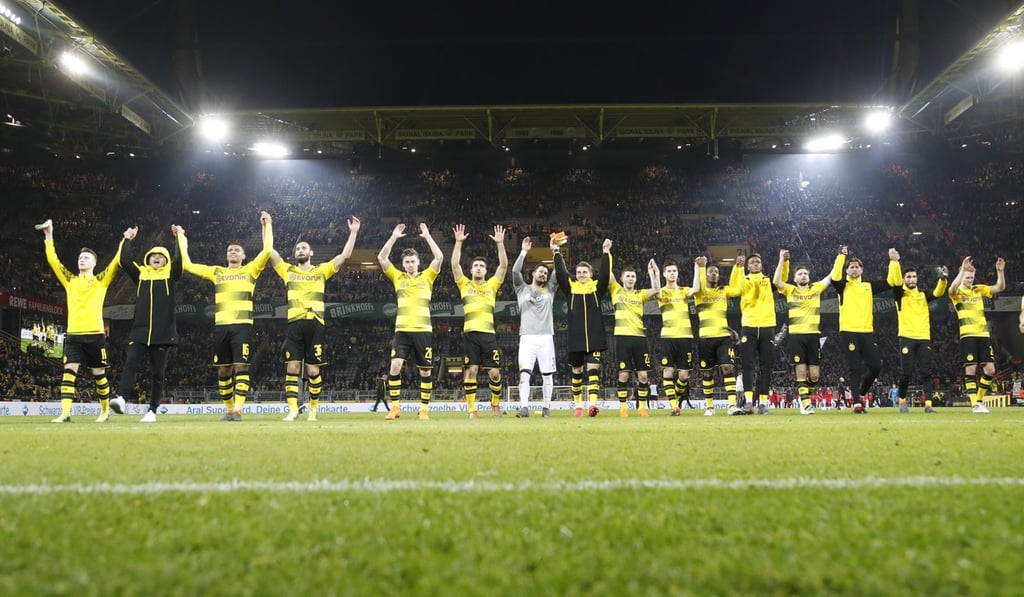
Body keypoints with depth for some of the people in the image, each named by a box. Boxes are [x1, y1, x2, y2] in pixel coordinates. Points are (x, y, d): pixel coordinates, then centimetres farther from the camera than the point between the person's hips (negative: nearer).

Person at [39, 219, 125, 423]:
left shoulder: (101, 280, 7)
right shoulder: (70, 280, 14)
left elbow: (116, 262, -2)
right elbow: (52, 260, 10)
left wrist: (124, 241, -6)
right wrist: (49, 237, 4)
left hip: (95, 334, -2)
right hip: (73, 334, 2)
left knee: (98, 374, 6)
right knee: (68, 372, -10)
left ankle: (105, 410, 21)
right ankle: (65, 413, -14)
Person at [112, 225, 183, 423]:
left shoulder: (170, 275, 8)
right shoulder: (140, 274, 14)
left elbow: (180, 259, -8)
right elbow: (124, 260, 4)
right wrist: (128, 239, 8)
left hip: (163, 333, -2)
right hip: (140, 331, 2)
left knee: (158, 373, 2)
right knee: (130, 364, -16)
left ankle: (152, 410, 6)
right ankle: (121, 396, -26)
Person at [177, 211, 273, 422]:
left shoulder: (250, 270, 10)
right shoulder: (216, 272, 18)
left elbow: (267, 250, -3)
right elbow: (187, 265, 21)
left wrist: (267, 225, -2)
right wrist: (181, 238, 24)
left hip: (242, 325, -4)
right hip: (221, 326, 4)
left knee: (241, 368, -10)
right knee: (223, 370, 6)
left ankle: (238, 410, -14)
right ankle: (228, 409, 16)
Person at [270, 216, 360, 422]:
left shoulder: (321, 271, 15)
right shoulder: (288, 271, 18)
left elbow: (345, 255, 10)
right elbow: (269, 251, 13)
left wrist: (353, 232, 5)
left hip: (315, 324, -1)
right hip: (294, 324, 1)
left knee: (313, 370, 0)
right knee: (292, 368, -6)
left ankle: (313, 410, 10)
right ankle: (292, 410, -4)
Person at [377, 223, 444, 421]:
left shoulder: (427, 277, 8)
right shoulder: (398, 277, 10)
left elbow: (439, 257, -4)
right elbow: (381, 258, 2)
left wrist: (427, 236, -2)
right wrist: (394, 237, 0)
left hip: (423, 330, 0)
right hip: (402, 330, 0)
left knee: (425, 371, 2)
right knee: (395, 366, -12)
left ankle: (424, 409, 10)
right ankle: (395, 407, -4)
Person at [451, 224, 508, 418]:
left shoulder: (492, 285, 15)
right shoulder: (465, 284, 13)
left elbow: (504, 265, 6)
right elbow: (455, 265, 2)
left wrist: (500, 244, -2)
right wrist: (459, 242, -4)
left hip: (489, 333, 1)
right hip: (470, 333, -1)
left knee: (495, 373, -2)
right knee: (471, 371, -5)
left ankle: (495, 403, 20)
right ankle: (471, 409, 2)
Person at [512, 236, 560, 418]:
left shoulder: (549, 290, 17)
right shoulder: (522, 288, 13)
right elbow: (515, 271, -2)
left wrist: (555, 252, -2)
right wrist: (524, 252, -8)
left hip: (546, 337, 2)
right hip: (527, 337, -2)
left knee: (547, 375, 2)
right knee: (524, 374, -12)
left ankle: (546, 407, 10)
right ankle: (523, 407, -15)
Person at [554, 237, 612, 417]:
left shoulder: (597, 286, 6)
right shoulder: (570, 286, 8)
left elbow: (605, 274, -7)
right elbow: (560, 273, -1)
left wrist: (606, 253, -11)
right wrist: (557, 253, -1)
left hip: (595, 338, -2)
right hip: (576, 338, 2)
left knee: (593, 369, -12)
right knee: (576, 371, 10)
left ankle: (592, 403, -23)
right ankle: (578, 405, 23)